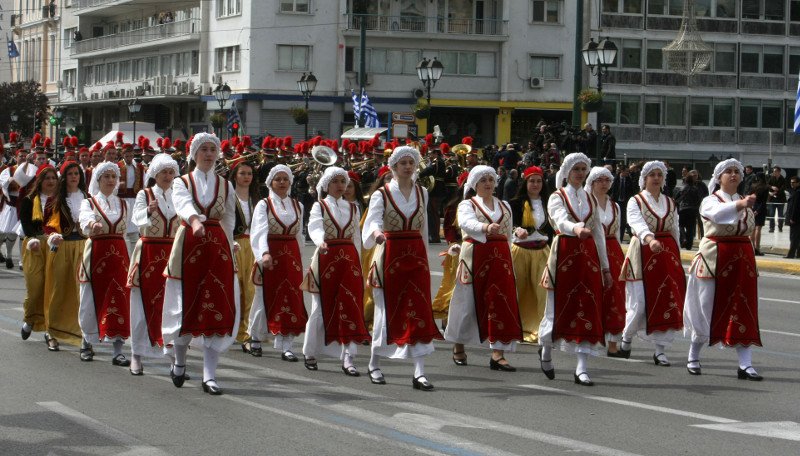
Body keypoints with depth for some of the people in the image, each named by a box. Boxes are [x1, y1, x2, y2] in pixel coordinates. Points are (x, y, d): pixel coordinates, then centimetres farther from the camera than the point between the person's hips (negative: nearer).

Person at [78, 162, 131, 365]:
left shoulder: (122, 204, 14)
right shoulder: (89, 202, 1)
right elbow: (85, 221, -20)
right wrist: (92, 225, -42)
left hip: (119, 254, 2)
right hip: (96, 254, -2)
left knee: (119, 301, -6)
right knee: (92, 300, 2)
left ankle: (118, 351, -8)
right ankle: (87, 343, 23)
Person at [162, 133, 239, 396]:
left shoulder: (226, 186, 12)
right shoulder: (182, 183, 4)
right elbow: (183, 205, -19)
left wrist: (227, 248, 10)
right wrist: (195, 221, -39)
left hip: (219, 249, 2)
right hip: (188, 246, -1)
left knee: (217, 310, -7)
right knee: (185, 307, 2)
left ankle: (209, 376, -7)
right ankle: (179, 362, 27)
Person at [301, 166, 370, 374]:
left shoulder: (352, 208, 13)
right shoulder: (319, 206, 1)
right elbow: (315, 227, -19)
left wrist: (356, 263, 12)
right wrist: (321, 241, -40)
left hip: (350, 261, 3)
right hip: (326, 259, -3)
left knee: (351, 308, -7)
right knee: (322, 308, 3)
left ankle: (348, 359, -10)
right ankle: (310, 353, 19)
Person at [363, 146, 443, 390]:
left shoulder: (422, 193, 10)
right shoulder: (381, 194, -2)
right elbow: (373, 220, -18)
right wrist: (376, 233, -40)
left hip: (416, 256, 3)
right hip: (389, 256, -3)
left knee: (419, 312, -6)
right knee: (387, 311, 4)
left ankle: (419, 372, -9)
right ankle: (374, 364, 23)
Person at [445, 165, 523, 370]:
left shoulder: (504, 206, 16)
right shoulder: (467, 205, 0)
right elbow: (466, 223, -23)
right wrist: (486, 227, -42)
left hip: (500, 258, 4)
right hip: (475, 256, -3)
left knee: (500, 303, -7)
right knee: (469, 302, 4)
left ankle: (497, 354, -10)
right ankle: (458, 345, 26)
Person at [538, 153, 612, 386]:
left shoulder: (591, 199, 15)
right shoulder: (557, 197, -1)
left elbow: (599, 233, 17)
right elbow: (561, 221, -22)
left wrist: (605, 267, 14)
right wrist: (577, 229, -44)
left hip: (588, 256, 4)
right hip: (564, 255, -4)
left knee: (588, 310, -4)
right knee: (559, 308, 1)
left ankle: (582, 368, -5)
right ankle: (545, 349, 30)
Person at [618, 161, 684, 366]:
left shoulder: (670, 203, 14)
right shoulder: (635, 201, -2)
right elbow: (638, 224, -21)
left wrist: (676, 257, 15)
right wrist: (650, 239, -40)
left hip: (668, 254, 4)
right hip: (643, 254, -4)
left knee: (668, 302, -4)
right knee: (639, 303, -6)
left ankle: (660, 350, 2)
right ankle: (627, 336, 22)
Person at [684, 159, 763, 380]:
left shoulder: (745, 201, 14)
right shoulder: (710, 201, -3)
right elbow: (717, 214, -28)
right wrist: (740, 205, -44)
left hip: (742, 260, 4)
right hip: (715, 259, -4)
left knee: (743, 314, -3)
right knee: (708, 311, 1)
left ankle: (745, 365, -5)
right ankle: (693, 358, 19)